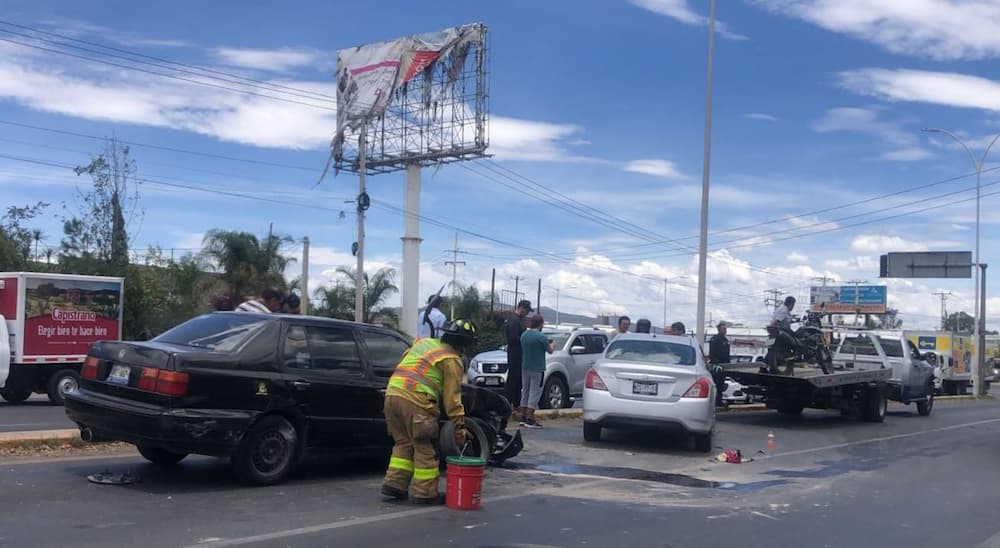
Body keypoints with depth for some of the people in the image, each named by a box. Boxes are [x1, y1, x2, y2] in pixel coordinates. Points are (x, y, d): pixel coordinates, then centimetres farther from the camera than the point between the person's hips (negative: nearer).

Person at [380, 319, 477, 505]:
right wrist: (459, 426, 4)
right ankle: (424, 493, 6)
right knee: (425, 448, 4)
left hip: (392, 393, 7)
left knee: (403, 443, 19)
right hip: (415, 401, -7)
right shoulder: (452, 361, 3)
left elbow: (403, 362, 27)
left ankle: (394, 484, 16)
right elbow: (452, 398, 0)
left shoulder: (423, 342, 24)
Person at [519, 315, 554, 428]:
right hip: (537, 369, -7)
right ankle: (530, 420, -4)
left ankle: (523, 418, 19)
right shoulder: (542, 337, -17)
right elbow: (550, 351, -6)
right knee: (534, 393, -3)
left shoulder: (524, 335, 4)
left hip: (525, 368, 7)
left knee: (525, 392, 14)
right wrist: (552, 346, 18)